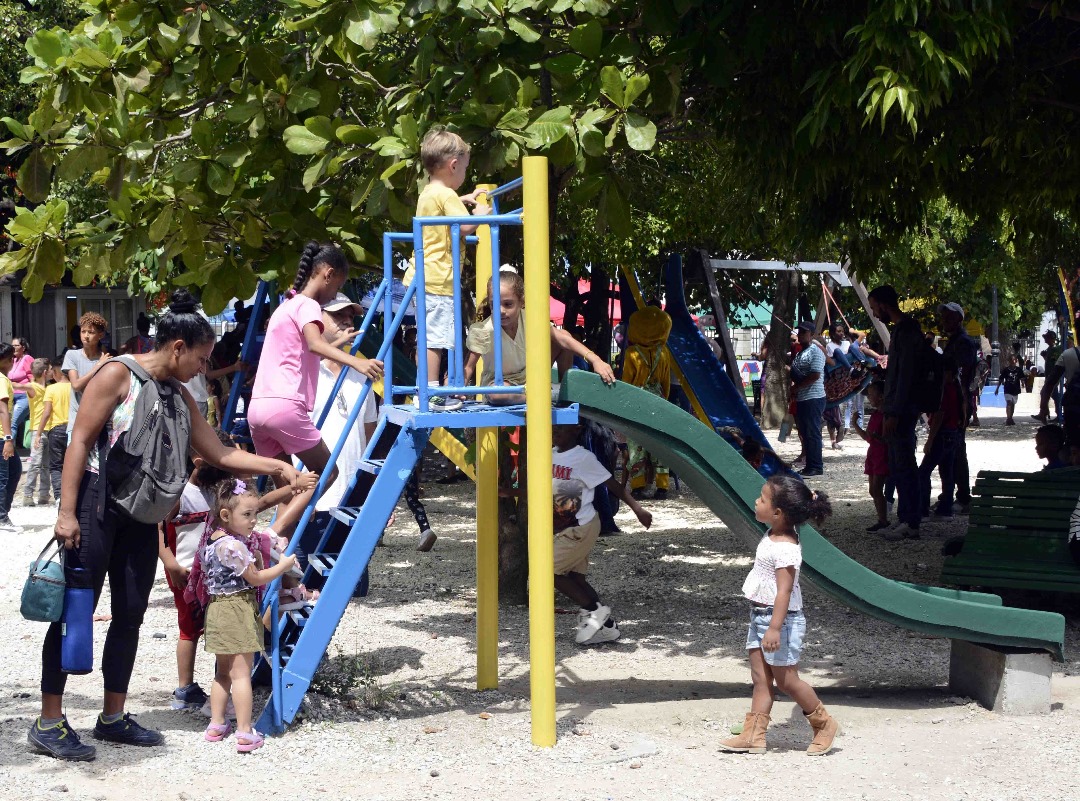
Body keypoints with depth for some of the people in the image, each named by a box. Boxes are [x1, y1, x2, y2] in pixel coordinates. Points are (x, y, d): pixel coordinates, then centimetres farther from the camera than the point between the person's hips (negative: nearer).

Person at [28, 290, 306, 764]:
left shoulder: (180, 397, 14)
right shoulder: (119, 375, -9)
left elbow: (219, 454, 16)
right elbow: (80, 442, -13)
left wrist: (278, 468, 7)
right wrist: (67, 513, -19)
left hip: (142, 515, 8)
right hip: (97, 504, -8)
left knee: (130, 615, 9)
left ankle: (113, 717, 20)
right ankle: (48, 724, -2)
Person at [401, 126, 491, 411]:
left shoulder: (428, 193, 18)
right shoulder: (446, 194, -11)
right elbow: (465, 227, -21)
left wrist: (462, 200, 40)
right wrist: (480, 214, -3)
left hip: (421, 277, 10)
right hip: (437, 280, -10)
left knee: (426, 338, 13)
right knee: (435, 338, -11)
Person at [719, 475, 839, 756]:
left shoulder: (784, 549, -26)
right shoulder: (773, 534, 2)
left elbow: (784, 590, -29)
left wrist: (774, 628, -32)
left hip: (779, 619, -10)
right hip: (760, 616, 10)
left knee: (785, 680, 2)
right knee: (760, 677, 9)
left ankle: (824, 724, 19)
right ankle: (753, 734, 11)